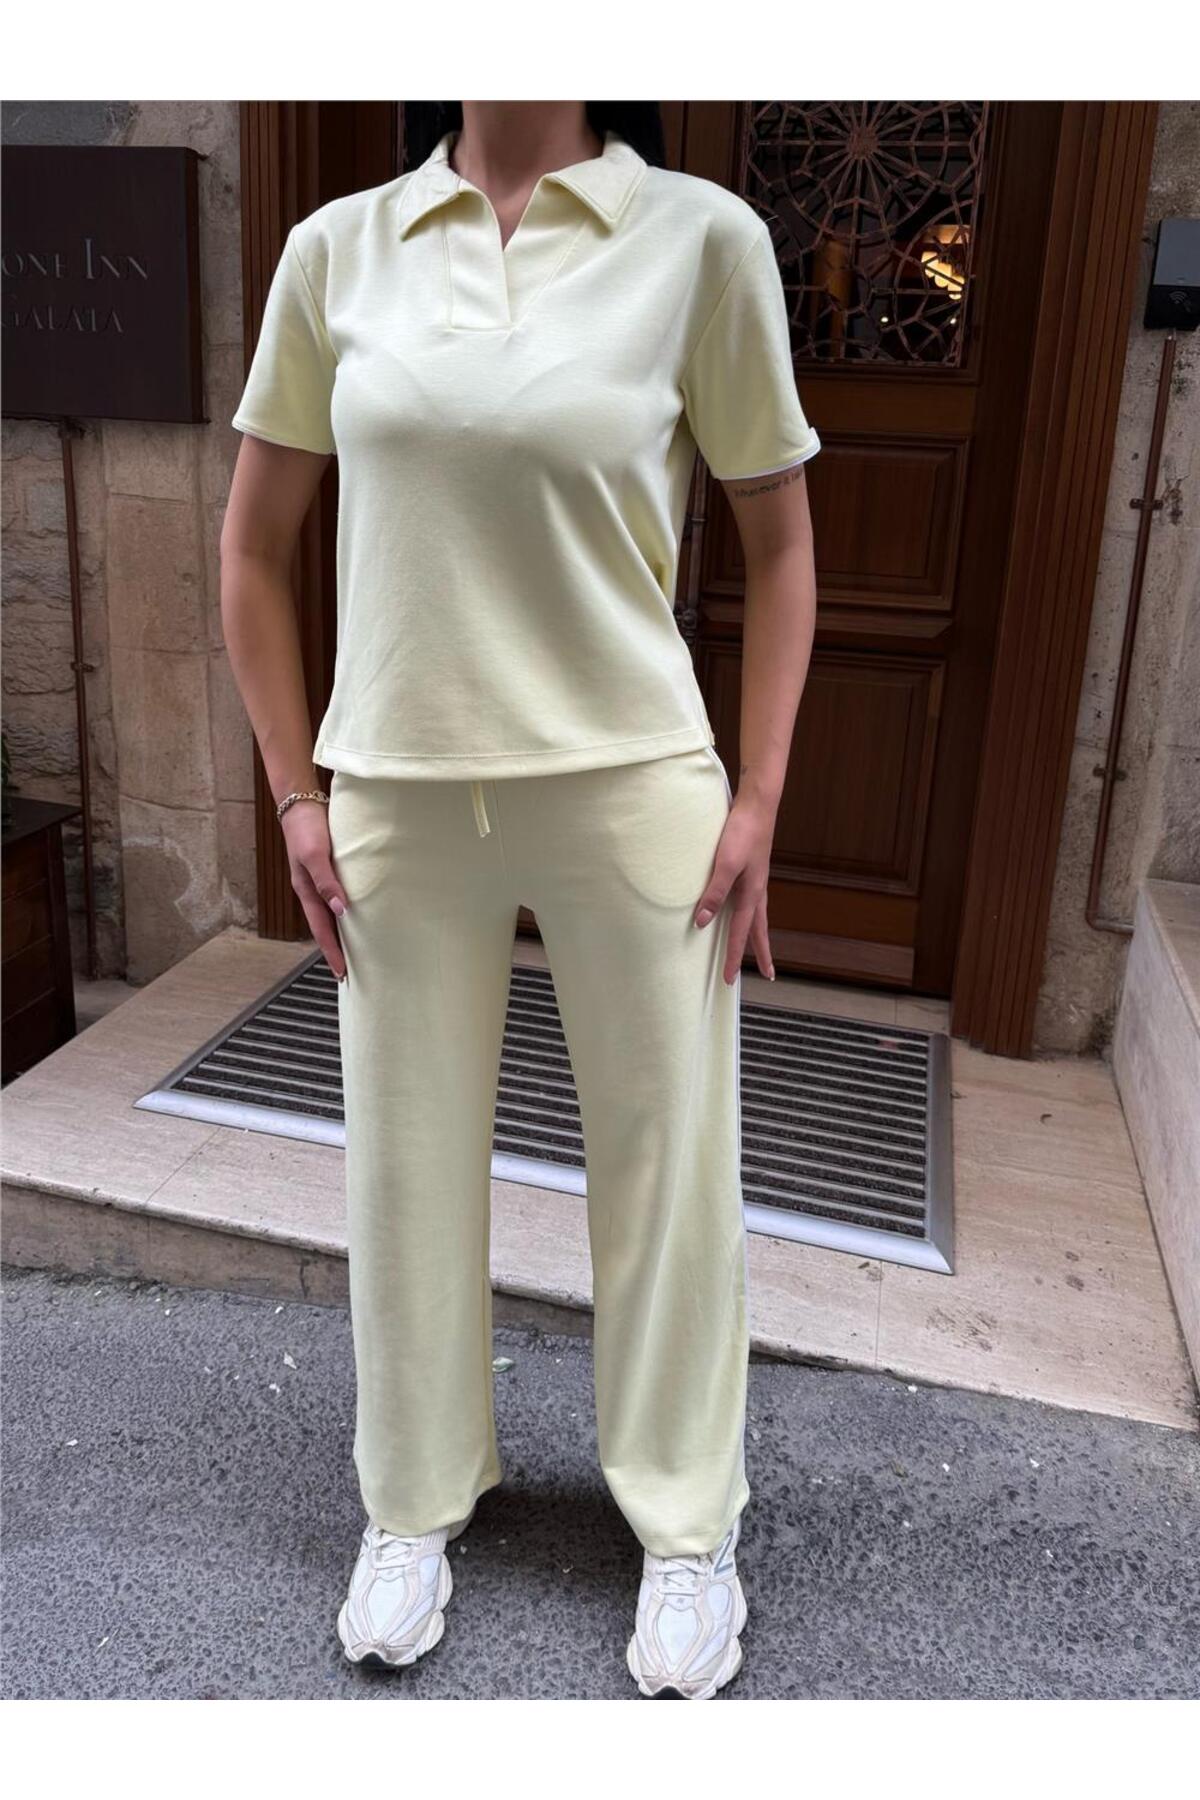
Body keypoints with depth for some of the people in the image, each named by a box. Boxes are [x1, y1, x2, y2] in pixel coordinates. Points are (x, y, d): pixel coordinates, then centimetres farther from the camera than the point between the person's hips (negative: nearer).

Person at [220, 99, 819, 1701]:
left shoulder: (702, 237, -3)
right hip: (396, 797, 2)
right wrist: (293, 792, 5)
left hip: (633, 788, -1)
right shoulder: (337, 248, 4)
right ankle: (416, 1505, 38)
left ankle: (688, 1523, 35)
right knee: (406, 1159, 12)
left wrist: (757, 800, -3)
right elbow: (254, 546, 10)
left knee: (669, 1160, 10)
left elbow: (780, 541, 3)